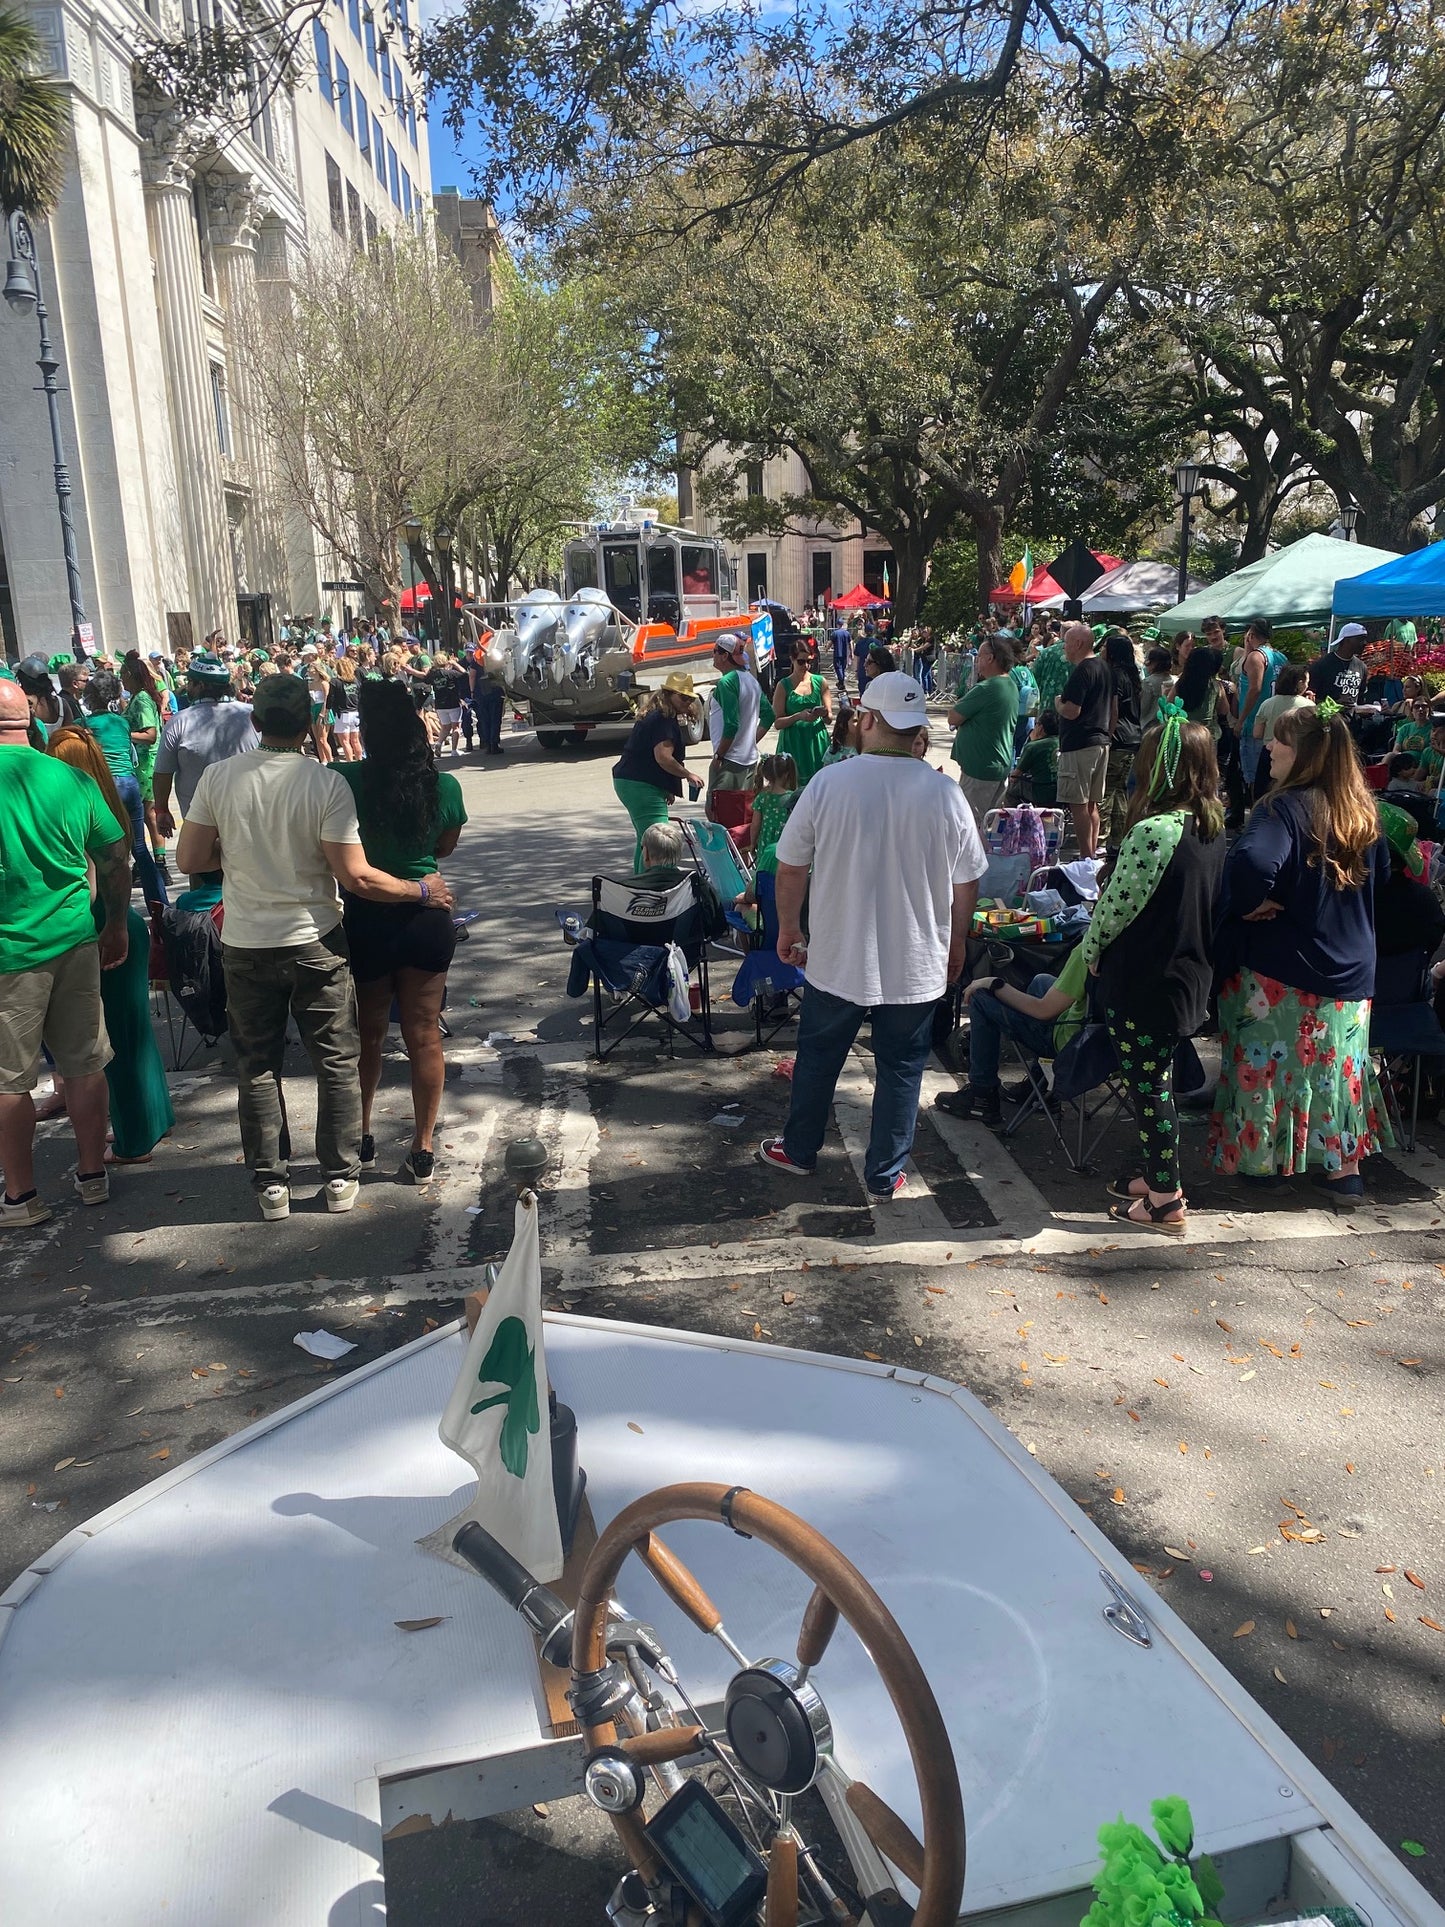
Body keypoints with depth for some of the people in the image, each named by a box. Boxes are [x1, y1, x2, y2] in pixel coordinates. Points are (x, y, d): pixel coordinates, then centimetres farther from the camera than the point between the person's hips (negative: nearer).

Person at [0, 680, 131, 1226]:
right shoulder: (70, 779, -2)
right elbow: (117, 858, 4)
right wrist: (115, 928, 16)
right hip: (75, 941, 4)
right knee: (83, 1067, 14)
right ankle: (92, 1176, 26)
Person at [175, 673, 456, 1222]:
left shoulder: (219, 776, -8)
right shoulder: (326, 783, -15)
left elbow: (189, 860, -4)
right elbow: (356, 876, -17)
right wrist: (422, 890, -4)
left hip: (246, 945, 2)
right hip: (315, 943, -2)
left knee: (257, 1066, 14)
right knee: (336, 1062, 13)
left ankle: (271, 1183, 21)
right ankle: (340, 1177, 19)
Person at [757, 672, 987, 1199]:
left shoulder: (829, 783, -12)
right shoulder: (944, 795, -10)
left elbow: (790, 867, -4)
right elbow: (967, 884, -1)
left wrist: (789, 927, 12)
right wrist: (955, 943, 16)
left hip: (837, 959, 0)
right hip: (915, 965, 0)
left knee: (818, 1057, 19)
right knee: (901, 1068, 14)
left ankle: (799, 1151, 36)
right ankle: (885, 1175, 24)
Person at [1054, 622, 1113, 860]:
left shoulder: (1082, 671, -16)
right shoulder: (1104, 668, 14)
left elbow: (1072, 711, -23)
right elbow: (1112, 708, 20)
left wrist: (1058, 703, -3)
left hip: (1079, 745, -10)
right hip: (1101, 742, 10)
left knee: (1078, 805, -6)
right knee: (1092, 804, 14)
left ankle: (1086, 858, -6)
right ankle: (1093, 854, 18)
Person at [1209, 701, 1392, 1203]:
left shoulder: (1285, 808, -21)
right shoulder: (1361, 809, 3)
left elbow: (1252, 865, -39)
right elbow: (1379, 874, 18)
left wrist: (1255, 904, -20)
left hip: (1280, 967, -6)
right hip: (1350, 968, 7)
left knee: (1268, 1059, 9)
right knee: (1338, 1063, 15)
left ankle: (1261, 1155, 21)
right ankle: (1344, 1167, 23)